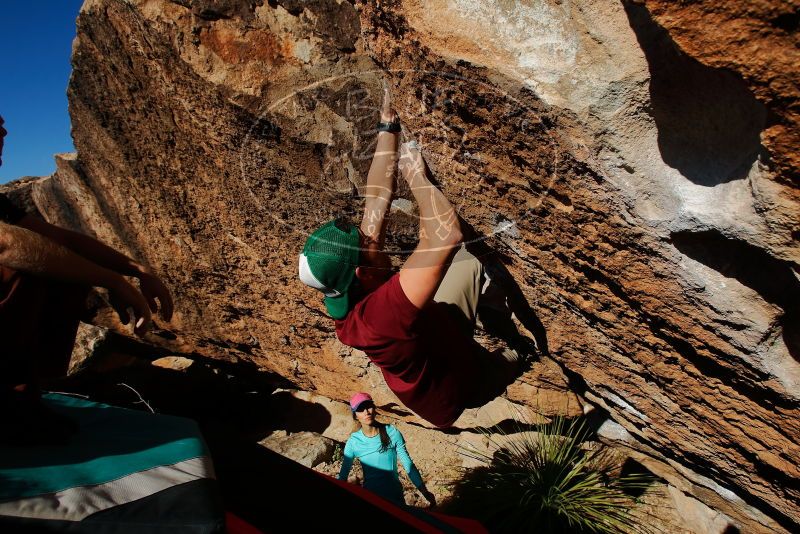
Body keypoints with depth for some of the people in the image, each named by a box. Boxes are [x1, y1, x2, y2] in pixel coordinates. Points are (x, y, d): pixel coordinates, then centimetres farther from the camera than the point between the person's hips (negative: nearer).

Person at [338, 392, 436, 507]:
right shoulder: (353, 442, -11)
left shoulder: (392, 433, -12)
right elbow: (343, 474, -1)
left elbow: (408, 464, -6)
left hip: (395, 493, 0)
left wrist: (425, 492, -6)